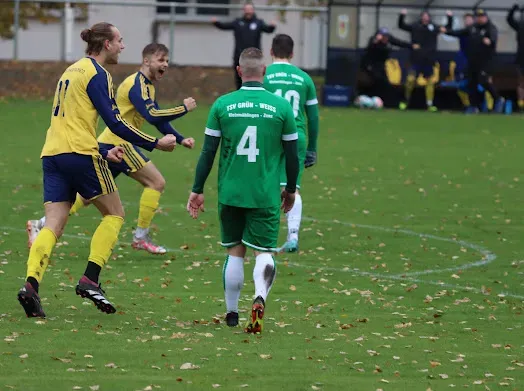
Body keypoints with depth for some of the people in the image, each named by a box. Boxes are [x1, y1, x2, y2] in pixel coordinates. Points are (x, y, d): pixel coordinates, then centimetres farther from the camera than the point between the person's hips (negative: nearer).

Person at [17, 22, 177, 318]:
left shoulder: (72, 71, 23)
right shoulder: (97, 74, -5)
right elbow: (114, 122, -11)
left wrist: (103, 152, 35)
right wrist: (156, 143, -5)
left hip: (52, 154, 8)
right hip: (80, 153, -8)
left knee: (54, 225, 0)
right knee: (115, 213, 7)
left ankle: (31, 284, -20)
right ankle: (90, 280, -5)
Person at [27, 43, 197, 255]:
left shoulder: (148, 86, 18)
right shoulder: (137, 84, -15)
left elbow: (159, 120, 25)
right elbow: (153, 116, -26)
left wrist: (181, 139, 14)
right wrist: (184, 108, -17)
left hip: (109, 144, 10)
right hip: (118, 143, -10)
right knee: (156, 182, -8)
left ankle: (41, 225, 11)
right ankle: (141, 237, -4)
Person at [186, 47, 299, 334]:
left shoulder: (222, 105, -2)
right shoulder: (281, 106, -3)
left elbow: (208, 152, 0)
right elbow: (292, 154, 3)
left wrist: (197, 190, 8)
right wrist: (290, 189, 18)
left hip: (230, 193, 1)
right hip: (266, 196, -1)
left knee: (234, 252, 15)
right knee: (264, 252, 3)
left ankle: (231, 313, 22)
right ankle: (260, 297, -25)